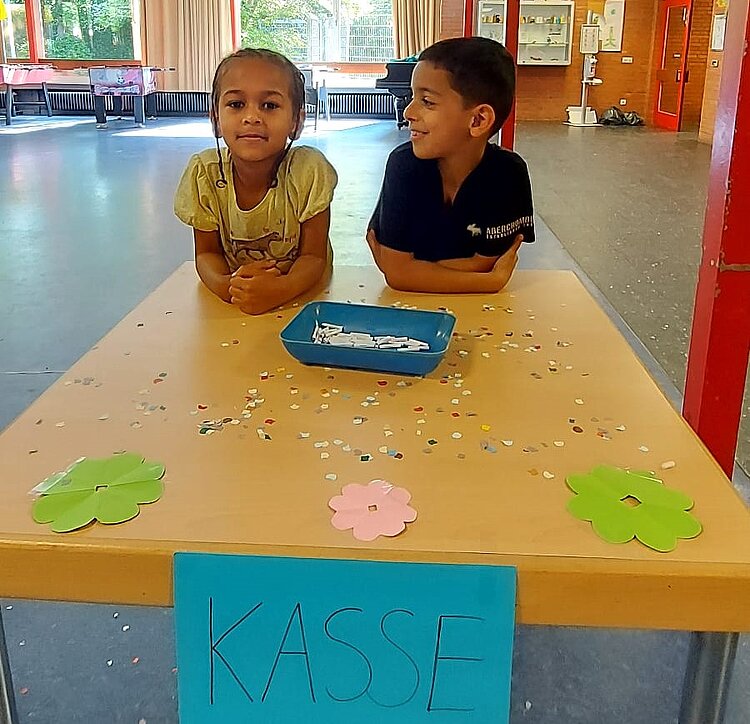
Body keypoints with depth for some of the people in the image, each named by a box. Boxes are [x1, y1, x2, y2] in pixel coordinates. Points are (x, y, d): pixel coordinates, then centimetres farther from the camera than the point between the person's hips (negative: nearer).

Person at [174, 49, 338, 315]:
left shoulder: (310, 169, -19)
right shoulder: (204, 172, -12)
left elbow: (314, 255, -13)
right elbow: (207, 253, -3)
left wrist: (281, 289, -34)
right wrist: (225, 285, -26)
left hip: (302, 292, -4)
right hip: (233, 302, 4)